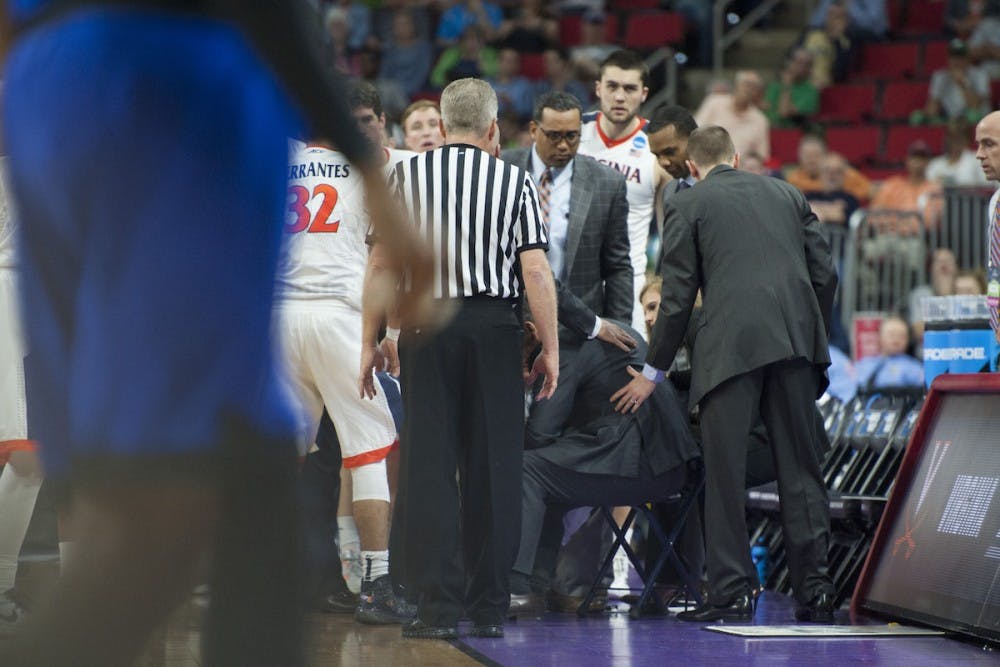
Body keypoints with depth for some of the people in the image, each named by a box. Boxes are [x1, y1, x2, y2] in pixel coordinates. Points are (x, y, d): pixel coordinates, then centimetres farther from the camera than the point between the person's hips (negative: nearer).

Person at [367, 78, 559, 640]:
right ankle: (489, 609, 8)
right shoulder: (514, 181, 3)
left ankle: (439, 605, -3)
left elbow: (382, 263, 1)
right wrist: (550, 349, 0)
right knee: (493, 466, 5)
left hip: (425, 327, 0)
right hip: (494, 330, 0)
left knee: (430, 466, 1)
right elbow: (535, 269, -3)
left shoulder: (406, 176, 4)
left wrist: (371, 342, 7)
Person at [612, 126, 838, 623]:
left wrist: (653, 372, 12)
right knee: (800, 470, 7)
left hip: (732, 345, -4)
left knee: (725, 473, 1)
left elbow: (678, 294, 5)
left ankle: (731, 591, 0)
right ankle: (815, 590, 5)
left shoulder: (687, 204, 9)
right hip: (797, 340, 4)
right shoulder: (787, 194, 20)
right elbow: (825, 273, 15)